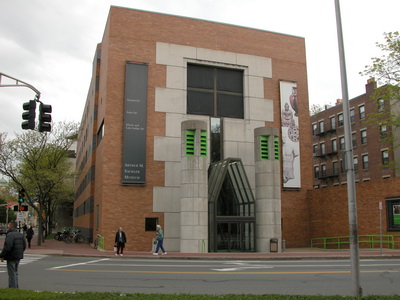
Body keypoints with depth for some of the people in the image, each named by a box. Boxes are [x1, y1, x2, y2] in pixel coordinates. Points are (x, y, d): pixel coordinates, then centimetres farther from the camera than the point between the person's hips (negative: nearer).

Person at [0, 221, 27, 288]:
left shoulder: (10, 235, -17)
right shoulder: (20, 235, 11)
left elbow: (7, 247, -25)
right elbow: (24, 245, 15)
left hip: (11, 257, -9)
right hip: (18, 257, 9)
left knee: (12, 274, -2)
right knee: (15, 273, 19)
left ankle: (13, 288, 0)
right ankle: (16, 287, 25)